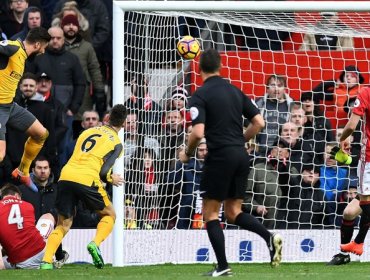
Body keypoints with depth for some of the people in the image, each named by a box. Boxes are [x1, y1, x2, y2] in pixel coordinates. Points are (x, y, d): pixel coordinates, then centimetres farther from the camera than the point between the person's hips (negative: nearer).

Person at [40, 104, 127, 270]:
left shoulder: (87, 132, 23)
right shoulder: (116, 143, 8)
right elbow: (103, 172, -2)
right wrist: (111, 179, 20)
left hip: (66, 176, 4)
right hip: (87, 180, -4)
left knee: (63, 224, 16)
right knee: (110, 214, 19)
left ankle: (46, 261, -3)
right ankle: (95, 244, -7)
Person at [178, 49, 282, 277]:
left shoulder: (201, 95, -8)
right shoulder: (235, 91, 11)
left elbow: (198, 132, -18)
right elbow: (259, 123, 9)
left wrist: (187, 153, 0)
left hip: (220, 157, -6)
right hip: (241, 156, 6)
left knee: (210, 213, 5)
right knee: (234, 212, 14)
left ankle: (223, 266, -2)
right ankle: (269, 237, -9)